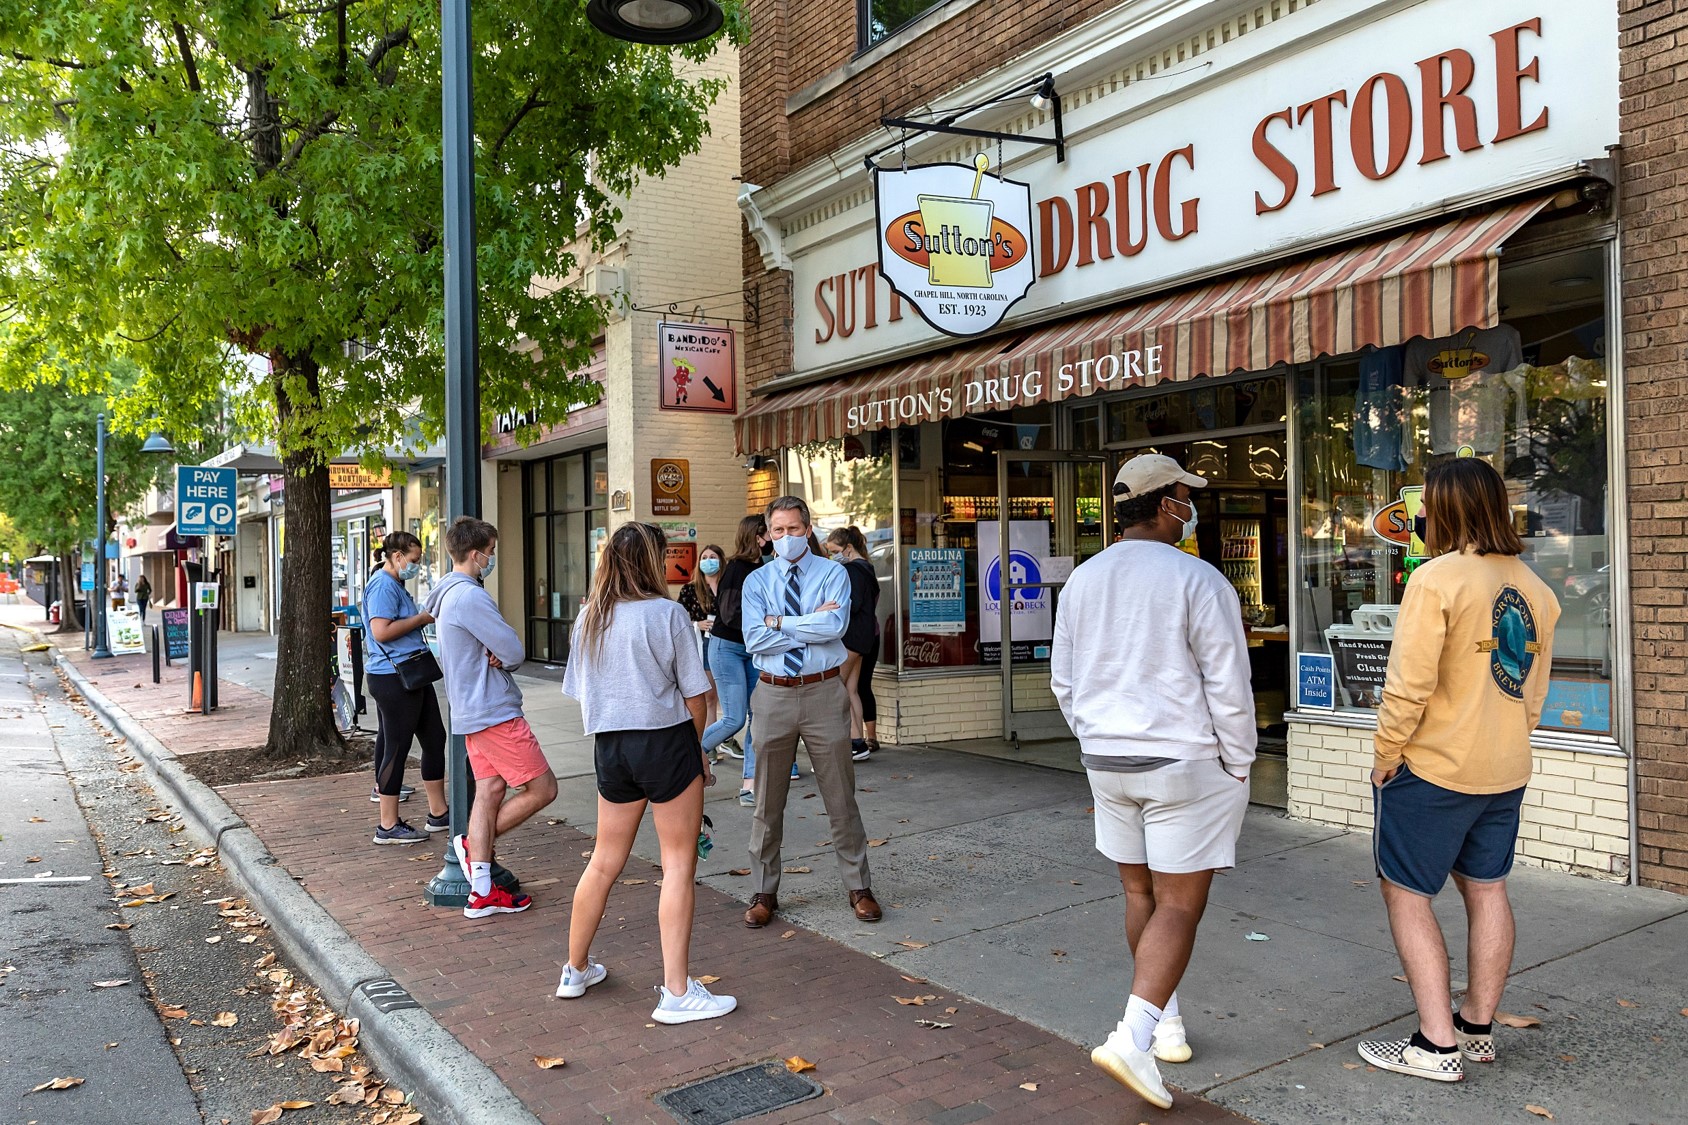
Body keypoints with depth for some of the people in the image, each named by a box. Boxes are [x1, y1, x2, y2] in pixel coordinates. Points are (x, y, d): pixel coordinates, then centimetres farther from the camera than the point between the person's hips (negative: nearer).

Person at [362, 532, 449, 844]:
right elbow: (381, 631, -25)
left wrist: (426, 618, 15)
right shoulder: (383, 585, -14)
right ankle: (389, 827, 4)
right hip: (394, 677, -11)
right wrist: (421, 618, -16)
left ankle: (439, 813, 21)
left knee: (434, 739, 13)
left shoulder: (395, 584, 18)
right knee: (397, 748, -4)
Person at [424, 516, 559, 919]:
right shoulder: (470, 596, -19)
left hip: (472, 712, 10)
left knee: (489, 791, 10)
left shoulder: (449, 594, 15)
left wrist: (495, 656, -5)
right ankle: (473, 842, 9)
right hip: (494, 712, -10)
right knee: (542, 788, -3)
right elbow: (515, 652, -19)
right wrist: (503, 658, 3)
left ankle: (482, 892, 12)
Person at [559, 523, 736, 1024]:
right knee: (678, 865, 2)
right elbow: (693, 694, -7)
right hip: (666, 742, -6)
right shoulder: (667, 614, -11)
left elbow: (582, 692, 11)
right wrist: (698, 747, 7)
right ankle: (676, 992, 3)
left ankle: (576, 971, 31)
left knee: (604, 861, 18)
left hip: (609, 745, 6)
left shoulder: (589, 618, 5)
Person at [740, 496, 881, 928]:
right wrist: (810, 625, -12)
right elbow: (754, 639, -10)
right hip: (774, 694, 2)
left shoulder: (833, 573, 0)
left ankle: (859, 888, 21)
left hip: (824, 693, -1)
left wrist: (779, 623, -11)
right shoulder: (756, 581, 5)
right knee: (768, 803, 10)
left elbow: (834, 625, -17)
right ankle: (765, 892, 23)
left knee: (841, 798, 7)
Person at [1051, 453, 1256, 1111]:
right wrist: (1238, 763, -1)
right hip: (1186, 761, -6)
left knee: (1139, 892, 16)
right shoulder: (1198, 581, -13)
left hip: (1108, 761, 6)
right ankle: (1133, 1036, -10)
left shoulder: (1083, 581, 5)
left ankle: (1167, 1024, 28)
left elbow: (1064, 681, 10)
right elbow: (1229, 687, -12)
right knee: (1179, 905, -1)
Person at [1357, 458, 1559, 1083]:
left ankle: (1437, 1045, 3)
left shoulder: (1437, 579, -18)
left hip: (1433, 767, -8)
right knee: (1486, 889, 16)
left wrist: (1385, 757, -10)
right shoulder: (1534, 588, 6)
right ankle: (1478, 1029, 28)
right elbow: (1534, 690, 13)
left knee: (1405, 893, 2)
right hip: (1506, 771, 8)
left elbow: (1409, 685, -21)